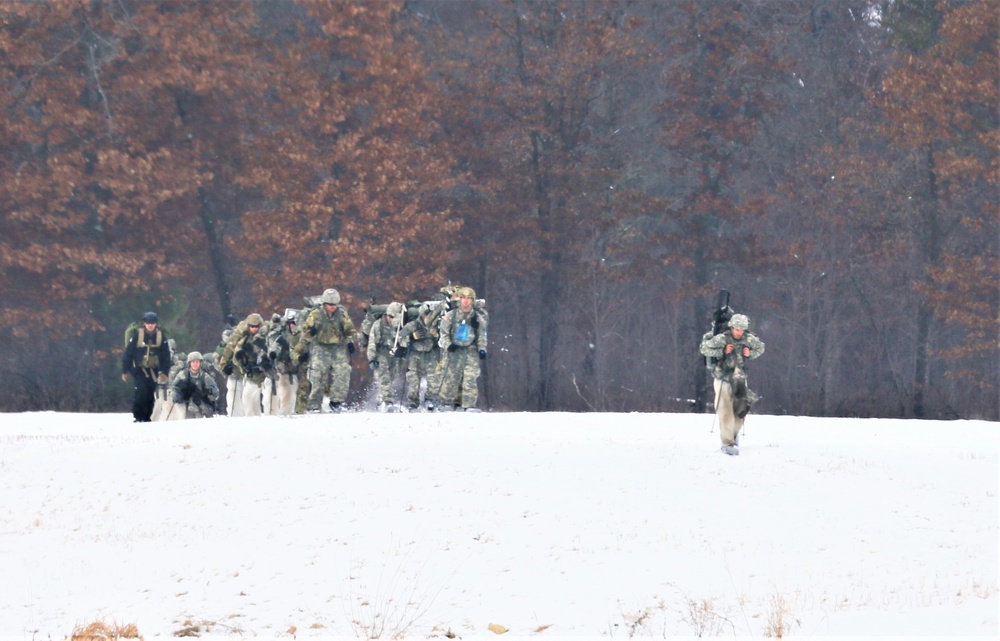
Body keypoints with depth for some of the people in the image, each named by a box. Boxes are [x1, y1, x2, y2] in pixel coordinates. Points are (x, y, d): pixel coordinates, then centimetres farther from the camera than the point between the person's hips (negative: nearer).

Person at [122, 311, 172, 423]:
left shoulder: (160, 336, 2)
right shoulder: (137, 335, -8)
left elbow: (166, 355, 9)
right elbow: (128, 353, -3)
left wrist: (164, 372, 4)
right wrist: (125, 371, -3)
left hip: (153, 371, 3)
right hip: (139, 370, -3)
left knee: (150, 395, 2)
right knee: (141, 392, -17)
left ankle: (147, 417, 12)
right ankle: (137, 417, -10)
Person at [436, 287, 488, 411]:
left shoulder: (478, 317, 5)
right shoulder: (451, 315, 1)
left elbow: (482, 335, 12)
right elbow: (444, 332, 6)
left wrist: (482, 349, 1)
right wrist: (448, 345, -9)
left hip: (471, 350, 1)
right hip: (454, 350, -1)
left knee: (471, 377, -8)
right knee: (450, 376, -1)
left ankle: (469, 405, -7)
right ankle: (445, 401, 11)